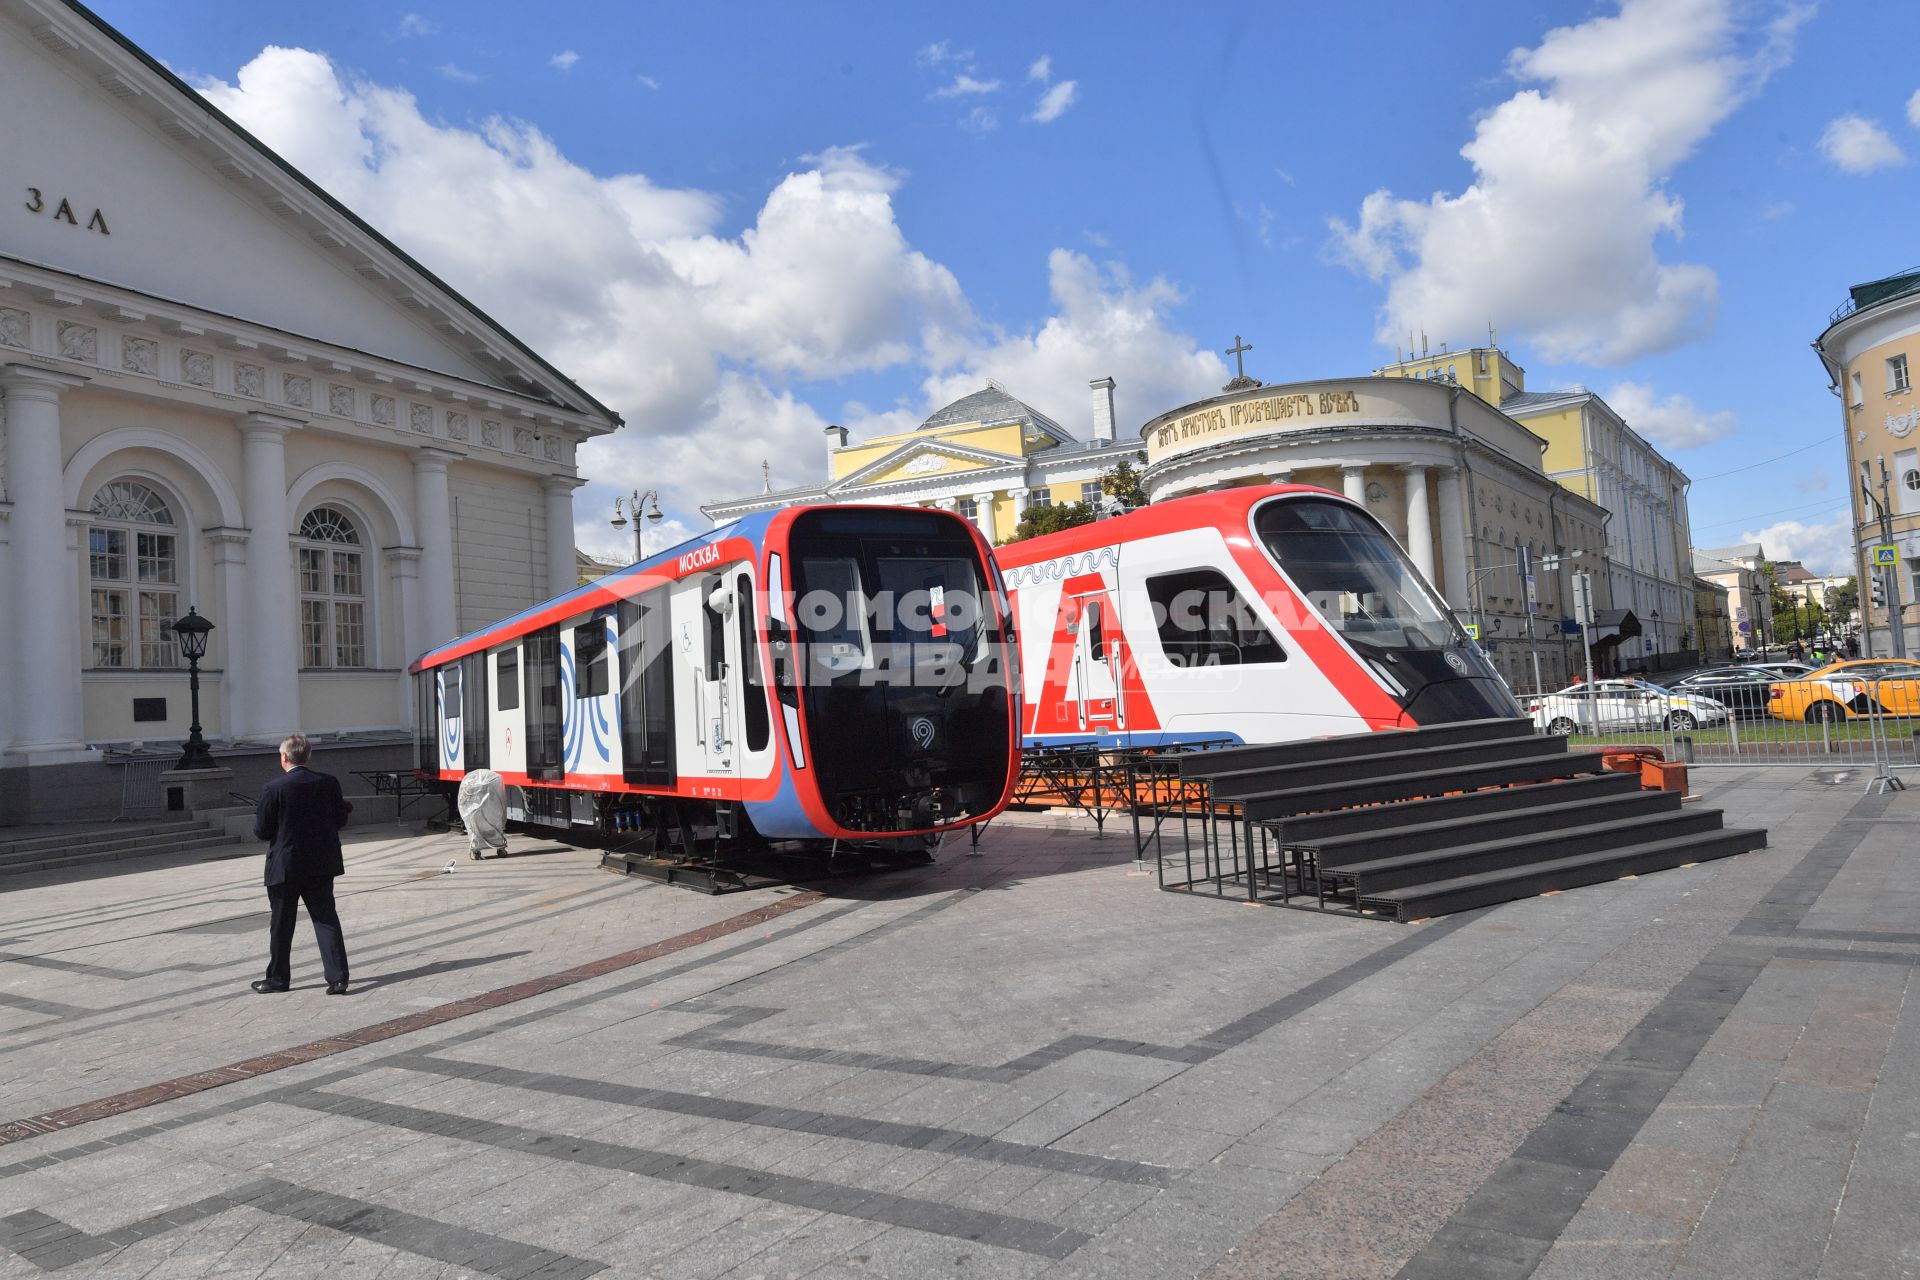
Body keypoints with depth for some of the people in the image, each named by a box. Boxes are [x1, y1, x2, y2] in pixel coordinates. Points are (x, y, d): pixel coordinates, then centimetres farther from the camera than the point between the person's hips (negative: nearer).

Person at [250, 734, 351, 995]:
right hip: (322, 865, 3)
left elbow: (261, 831, -8)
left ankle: (278, 978, 25)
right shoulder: (329, 783, -4)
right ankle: (337, 976, 0)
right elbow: (340, 821, 1)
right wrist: (345, 807, 21)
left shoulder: (273, 789, -14)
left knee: (281, 924, 12)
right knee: (326, 919, 6)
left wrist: (258, 816, 12)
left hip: (285, 866, -3)